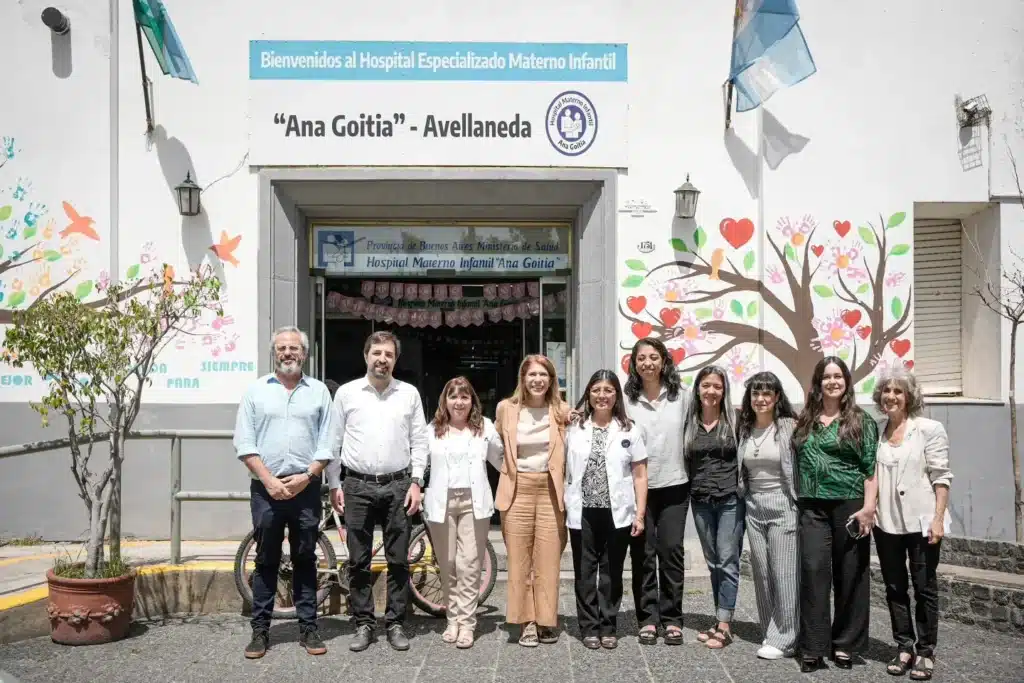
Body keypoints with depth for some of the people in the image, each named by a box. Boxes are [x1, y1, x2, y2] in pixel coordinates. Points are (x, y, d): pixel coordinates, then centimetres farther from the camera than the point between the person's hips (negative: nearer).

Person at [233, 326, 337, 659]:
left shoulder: (319, 391, 7)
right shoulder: (256, 390, 5)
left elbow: (328, 444, 3)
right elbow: (244, 443, 0)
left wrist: (306, 476, -10)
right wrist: (269, 481, -10)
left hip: (306, 488, 0)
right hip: (266, 488, 0)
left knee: (305, 559, 7)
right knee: (266, 560, 6)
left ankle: (308, 628, 14)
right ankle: (260, 630, 14)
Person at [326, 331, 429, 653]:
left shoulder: (409, 394, 5)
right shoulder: (347, 392, 3)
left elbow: (419, 442, 6)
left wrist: (416, 483, -2)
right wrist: (334, 485, 1)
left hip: (397, 486, 1)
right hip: (357, 485, 0)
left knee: (398, 560, 5)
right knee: (359, 561, 5)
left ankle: (395, 623, 16)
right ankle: (363, 624, 17)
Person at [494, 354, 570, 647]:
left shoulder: (562, 411, 1)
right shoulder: (506, 409, 1)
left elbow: (570, 452, 8)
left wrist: (566, 490, 3)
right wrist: (508, 471, 10)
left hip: (550, 490, 0)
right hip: (518, 489, 0)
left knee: (548, 560, 2)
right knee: (519, 560, 2)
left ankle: (546, 621, 14)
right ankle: (527, 622, 11)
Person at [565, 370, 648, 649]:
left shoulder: (629, 430, 3)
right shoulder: (575, 429, 4)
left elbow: (640, 475, 3)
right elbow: (563, 469, 4)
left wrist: (639, 514, -3)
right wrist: (561, 509, -3)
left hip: (617, 513, 0)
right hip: (583, 513, 0)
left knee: (612, 573, 8)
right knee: (585, 572, 5)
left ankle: (608, 627, 19)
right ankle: (589, 628, 16)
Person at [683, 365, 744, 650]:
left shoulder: (734, 420, -2)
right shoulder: (690, 423, 7)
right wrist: (691, 489, 6)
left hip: (730, 499, -4)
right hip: (701, 501, 4)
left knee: (727, 561, -4)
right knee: (713, 562, 10)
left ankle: (724, 626, -1)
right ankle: (722, 623, 18)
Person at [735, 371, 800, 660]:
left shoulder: (789, 426, -7)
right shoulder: (744, 429, 7)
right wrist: (743, 500, 11)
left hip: (782, 505, -5)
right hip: (754, 506, 5)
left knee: (784, 573, -3)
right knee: (761, 573, 9)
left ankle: (782, 639, 5)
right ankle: (771, 633, 20)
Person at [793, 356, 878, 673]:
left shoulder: (861, 421, 2)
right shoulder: (805, 421, 10)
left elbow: (871, 468, -3)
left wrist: (868, 507, -11)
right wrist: (799, 501, 7)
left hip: (849, 506, -2)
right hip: (813, 508, 2)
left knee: (850, 576, 4)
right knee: (813, 572, -4)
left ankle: (844, 645, 18)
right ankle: (813, 648, 2)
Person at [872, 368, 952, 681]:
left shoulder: (930, 429, -7)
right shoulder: (875, 431, 6)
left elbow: (940, 477, -9)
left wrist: (938, 519, -14)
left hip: (921, 521, -4)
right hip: (886, 522, 4)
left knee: (924, 588, 5)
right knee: (895, 588, 11)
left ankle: (925, 651, 16)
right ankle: (904, 647, 22)